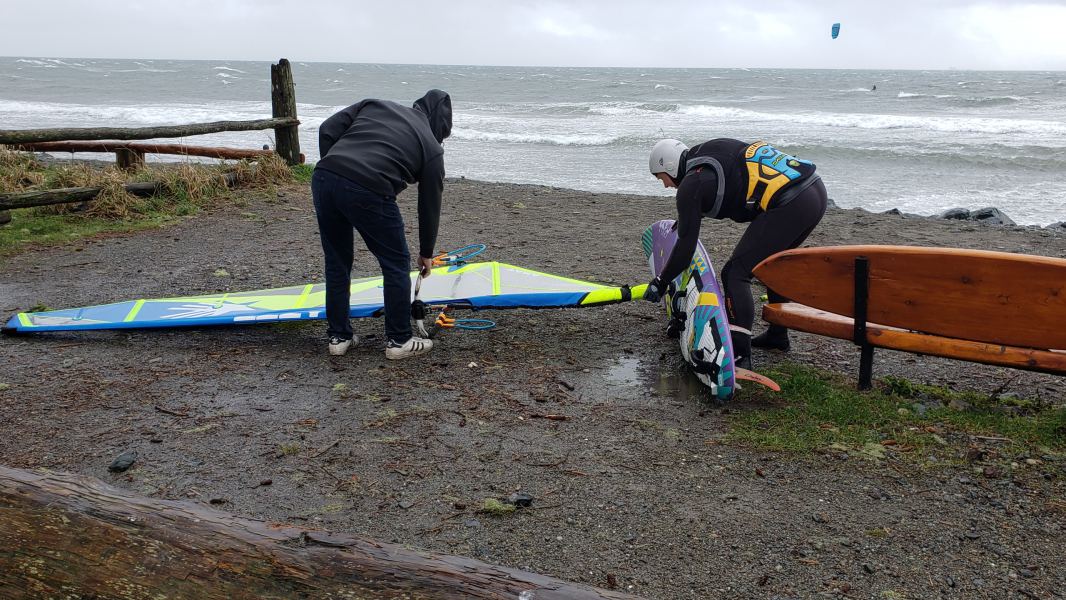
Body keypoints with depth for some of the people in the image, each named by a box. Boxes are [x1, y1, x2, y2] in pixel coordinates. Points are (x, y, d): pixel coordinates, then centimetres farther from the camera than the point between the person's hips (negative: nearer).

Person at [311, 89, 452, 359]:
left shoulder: (374, 104, 26)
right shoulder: (432, 147, 16)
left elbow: (327, 130, 15)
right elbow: (430, 205, 22)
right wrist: (426, 252, 33)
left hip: (323, 178, 5)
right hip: (368, 192, -5)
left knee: (336, 264, 21)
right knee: (397, 265, 14)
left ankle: (338, 337, 30)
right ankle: (399, 341, 22)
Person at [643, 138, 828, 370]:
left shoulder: (691, 185, -2)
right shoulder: (714, 148, 21)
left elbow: (686, 245, -2)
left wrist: (660, 283, 10)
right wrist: (687, 217, 46)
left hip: (788, 207, -10)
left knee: (736, 273, -6)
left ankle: (740, 355, -13)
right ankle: (778, 334, 39)